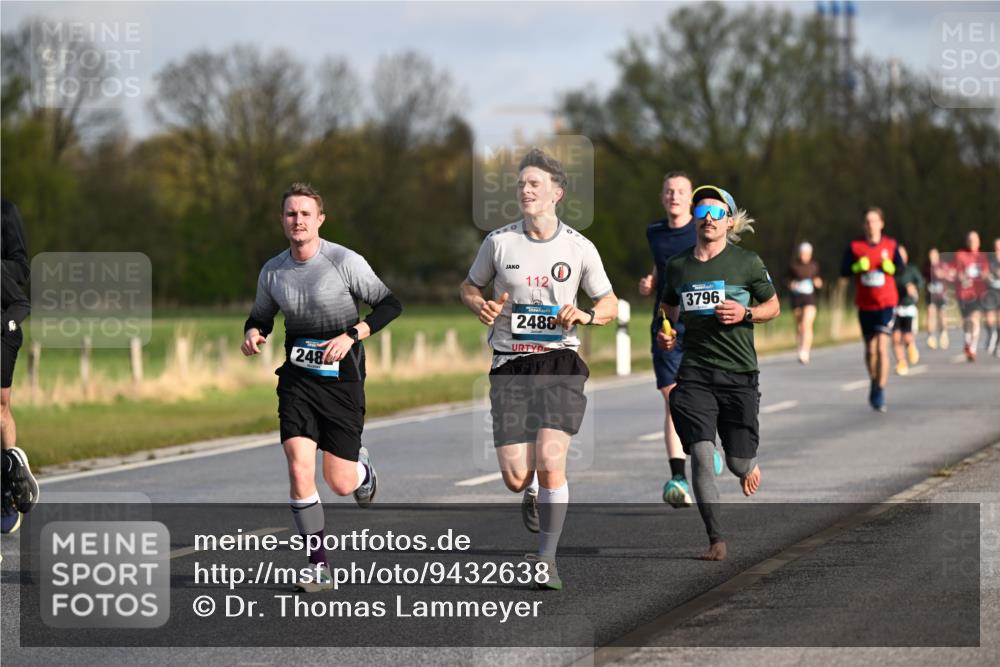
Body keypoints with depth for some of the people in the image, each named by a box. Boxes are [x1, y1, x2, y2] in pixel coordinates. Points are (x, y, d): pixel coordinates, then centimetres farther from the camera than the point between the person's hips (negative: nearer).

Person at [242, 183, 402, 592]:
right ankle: (319, 568, -6)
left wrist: (351, 336, -20)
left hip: (342, 379, -2)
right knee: (299, 470, -15)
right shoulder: (272, 271, 2)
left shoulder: (345, 262, -11)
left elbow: (389, 304, -6)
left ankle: (362, 469, 41)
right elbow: (261, 315, 18)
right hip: (296, 380, 2)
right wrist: (252, 334, -6)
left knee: (340, 484, 1)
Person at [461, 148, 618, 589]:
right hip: (510, 366, 1)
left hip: (560, 364, -1)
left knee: (550, 464, -17)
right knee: (515, 478, -5)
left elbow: (610, 304, 11)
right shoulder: (499, 242, 2)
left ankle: (547, 558, -2)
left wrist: (586, 315, -11)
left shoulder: (579, 248, 2)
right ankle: (533, 492, 35)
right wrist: (481, 307, -6)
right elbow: (469, 287, 17)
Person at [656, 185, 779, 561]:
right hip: (694, 373, 1)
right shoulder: (677, 267, 8)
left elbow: (773, 307, 11)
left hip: (739, 373, -1)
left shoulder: (747, 263, 0)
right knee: (700, 453, -14)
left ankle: (749, 464, 42)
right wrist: (665, 334, 5)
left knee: (737, 462, 2)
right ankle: (716, 539, -7)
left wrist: (745, 314, -9)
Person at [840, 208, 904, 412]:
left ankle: (880, 393, -12)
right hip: (865, 305, 2)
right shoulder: (855, 246, 3)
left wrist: (890, 267, -15)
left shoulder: (891, 245, 2)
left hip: (886, 304, -2)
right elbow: (844, 270, 0)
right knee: (870, 349, 10)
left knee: (881, 347, -15)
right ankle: (874, 382, 35)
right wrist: (858, 266, -19)